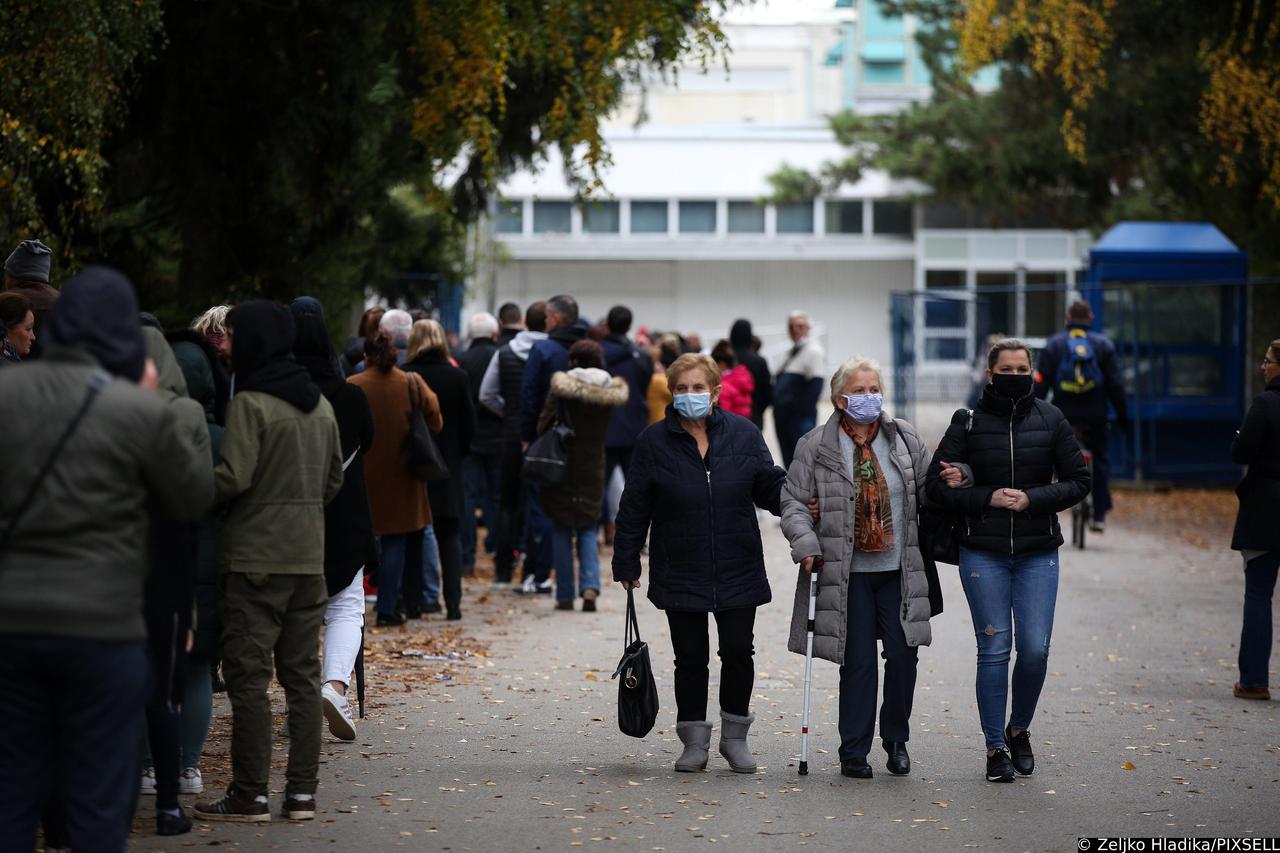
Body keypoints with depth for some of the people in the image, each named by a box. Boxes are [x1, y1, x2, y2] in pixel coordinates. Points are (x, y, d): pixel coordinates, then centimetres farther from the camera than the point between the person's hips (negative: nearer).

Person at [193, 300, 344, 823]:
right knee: (302, 675, 9)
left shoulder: (250, 404, -13)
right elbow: (334, 480, 17)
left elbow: (232, 478, -19)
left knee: (248, 676, -2)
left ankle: (250, 794, -1)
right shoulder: (320, 406, 11)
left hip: (255, 558, -7)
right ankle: (301, 792, 9)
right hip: (309, 558, 7)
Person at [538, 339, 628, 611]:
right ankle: (590, 585, -9)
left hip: (562, 466, -2)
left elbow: (545, 423, -8)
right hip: (593, 468, 2)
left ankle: (565, 595, 7)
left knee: (562, 530, 8)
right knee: (587, 529, 12)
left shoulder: (562, 385, -10)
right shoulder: (611, 388, -3)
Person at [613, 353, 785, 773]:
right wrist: (626, 564, 3)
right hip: (680, 575, -1)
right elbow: (634, 507, 2)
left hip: (737, 571, 1)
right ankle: (695, 742, 16)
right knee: (690, 658, 4)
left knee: (739, 653, 3)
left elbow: (771, 487, 6)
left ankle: (735, 736, 20)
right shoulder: (654, 442, -3)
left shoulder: (743, 435, 1)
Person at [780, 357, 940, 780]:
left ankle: (896, 739, 19)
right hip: (847, 573, -2)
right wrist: (805, 542, -14)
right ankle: (853, 752, 9)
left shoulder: (905, 439, 8)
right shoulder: (815, 446, -1)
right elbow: (794, 501, 0)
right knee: (858, 661, -1)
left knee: (903, 653, -2)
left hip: (898, 570, 2)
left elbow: (928, 489, 16)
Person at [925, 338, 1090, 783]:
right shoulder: (968, 423, 1)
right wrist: (988, 498, -12)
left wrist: (1031, 499, -11)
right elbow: (936, 484, 1)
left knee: (1035, 649, -4)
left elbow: (1078, 481, 4)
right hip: (983, 553, -1)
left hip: (1038, 552, 1)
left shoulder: (1050, 420, 4)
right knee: (994, 650, -3)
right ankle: (996, 748, 7)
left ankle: (1019, 730, 20)